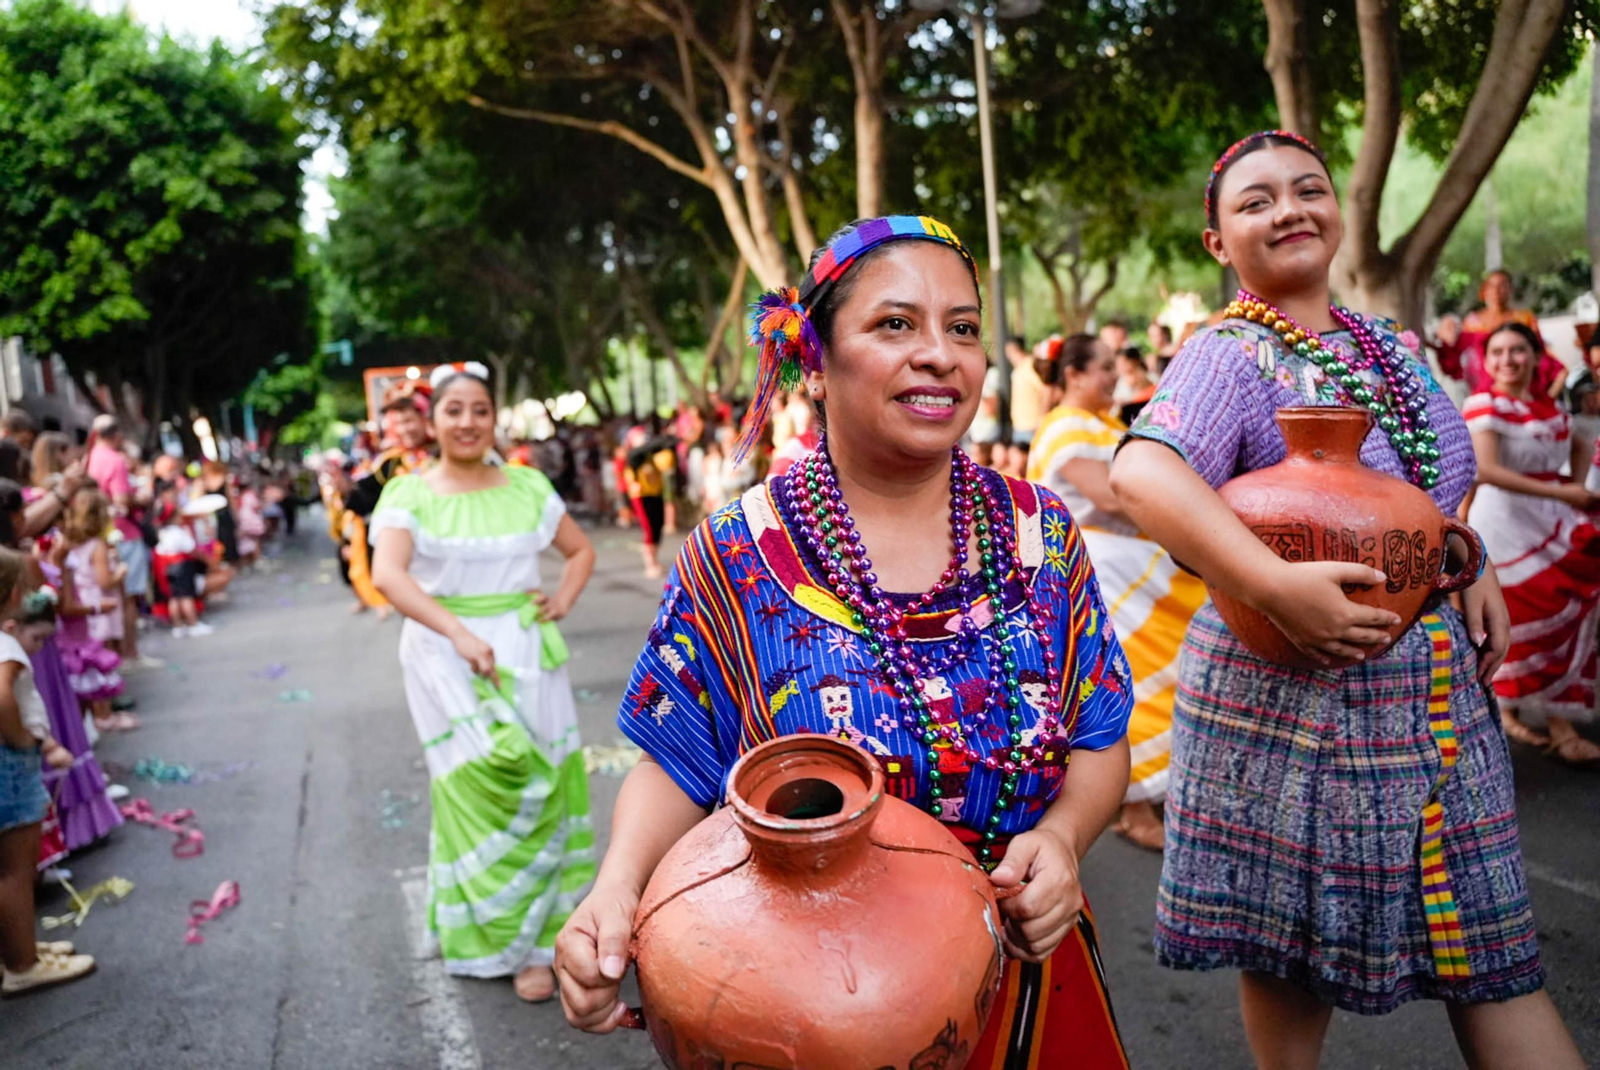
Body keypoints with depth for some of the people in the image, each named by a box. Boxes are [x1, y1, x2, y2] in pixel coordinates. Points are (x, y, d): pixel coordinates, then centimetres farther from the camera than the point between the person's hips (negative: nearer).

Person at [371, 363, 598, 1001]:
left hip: (529, 654, 3)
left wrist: (563, 600, -1)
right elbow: (387, 575, -18)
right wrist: (458, 632, -30)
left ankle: (545, 928, 19)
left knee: (547, 785, 3)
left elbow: (581, 550, 19)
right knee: (488, 785, -8)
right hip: (449, 656, -3)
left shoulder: (528, 486, 7)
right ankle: (516, 944, 6)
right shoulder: (410, 494, -2)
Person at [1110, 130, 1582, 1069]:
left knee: (1490, 940, 12)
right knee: (1293, 949, 9)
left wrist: (1478, 567, 5)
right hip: (1292, 700, -6)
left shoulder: (1395, 347, 10)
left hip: (1443, 691, 6)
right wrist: (1281, 587, -39)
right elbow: (1141, 473, -31)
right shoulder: (1230, 357, -12)